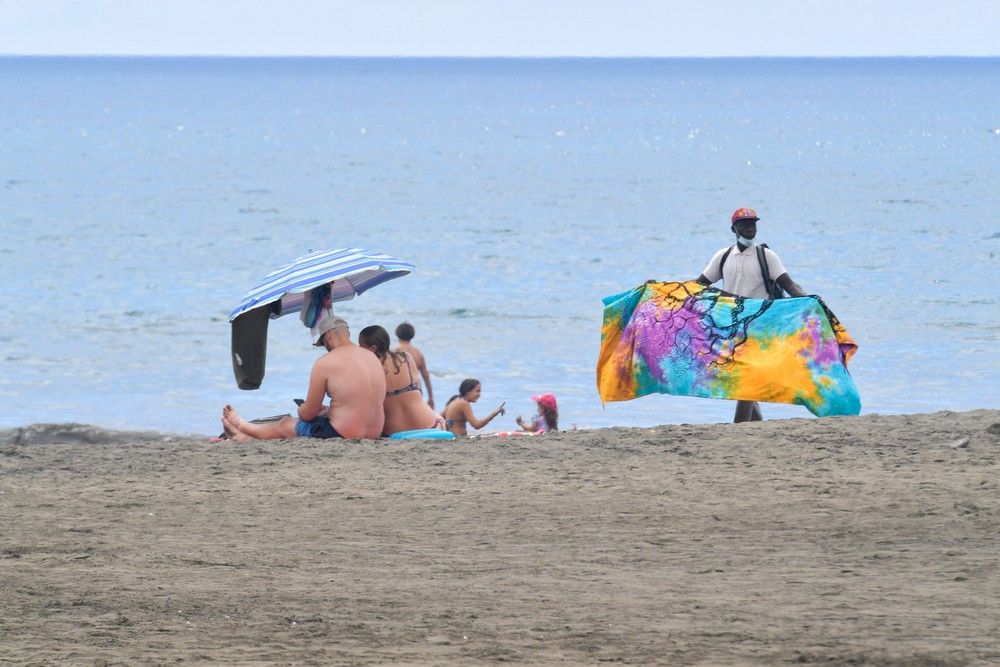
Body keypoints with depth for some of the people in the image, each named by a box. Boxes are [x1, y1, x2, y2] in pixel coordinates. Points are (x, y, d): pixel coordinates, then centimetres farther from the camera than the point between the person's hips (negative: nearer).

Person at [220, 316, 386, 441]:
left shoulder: (324, 363, -13)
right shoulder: (372, 358, 9)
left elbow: (308, 413, -6)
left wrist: (302, 410, 18)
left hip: (342, 434, -7)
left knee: (286, 424, 20)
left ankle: (243, 427, 49)